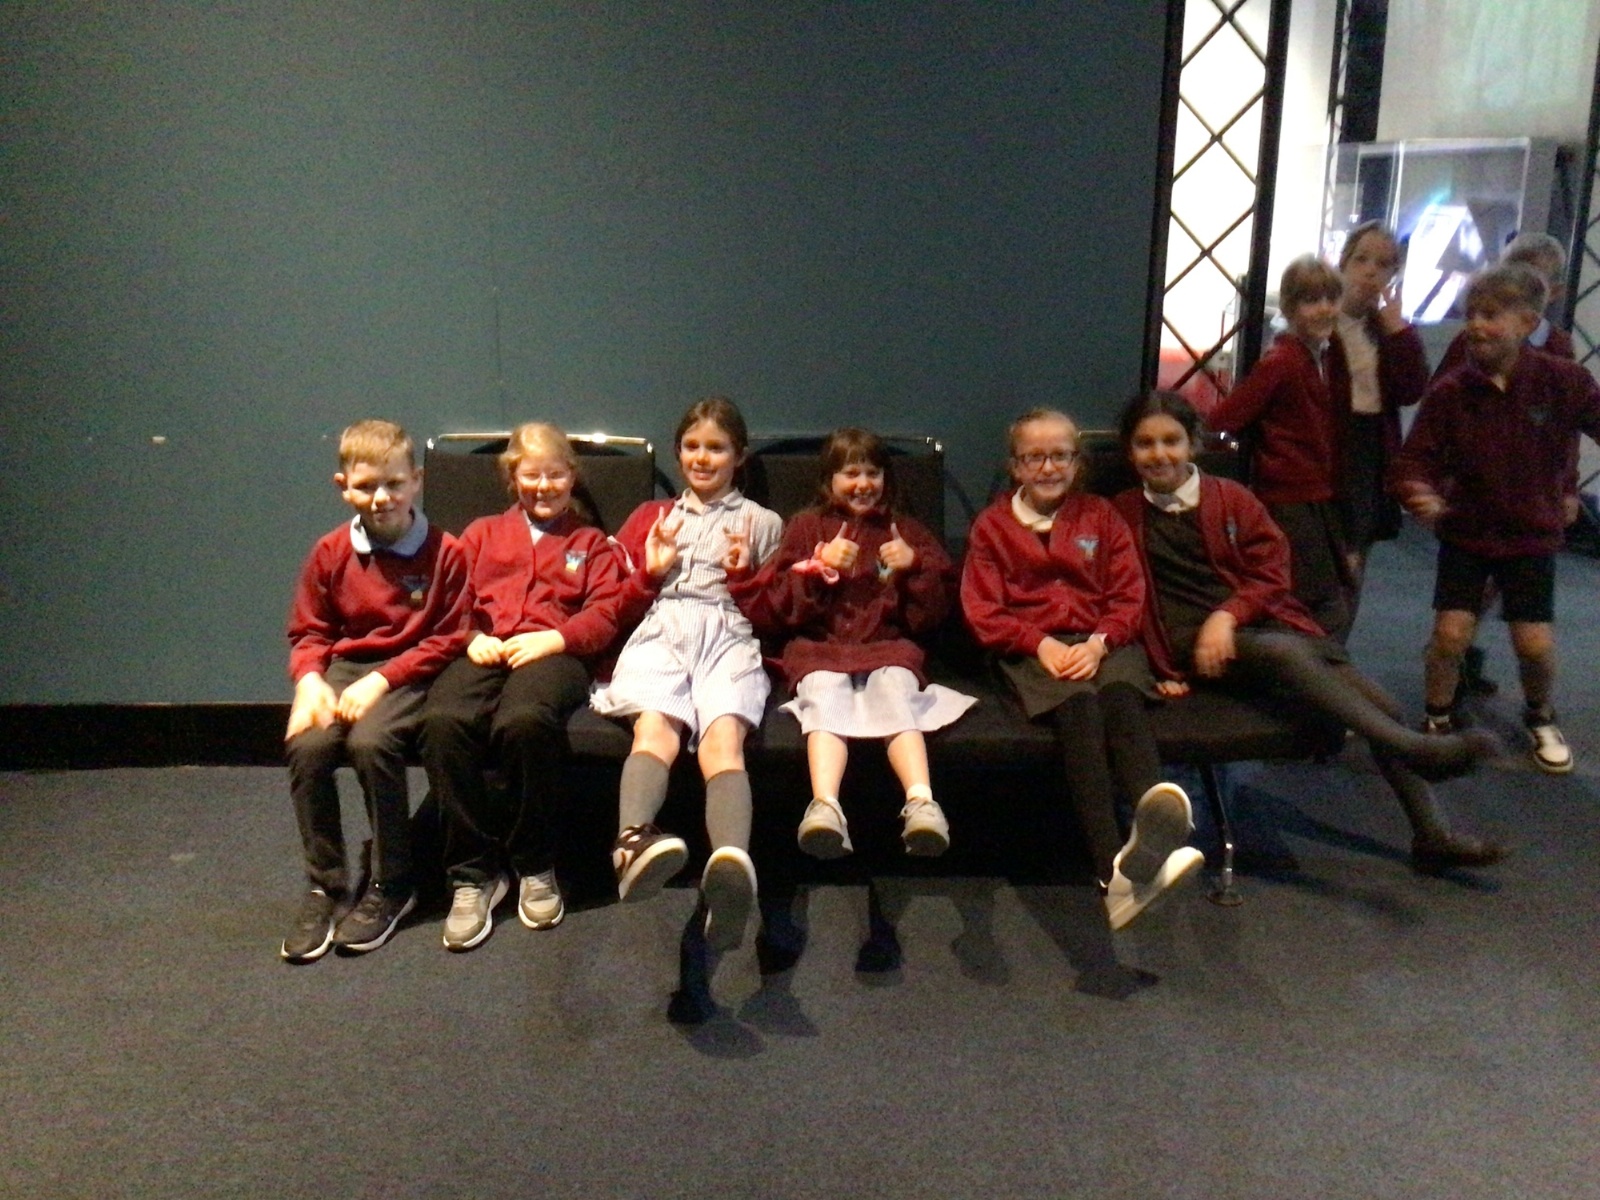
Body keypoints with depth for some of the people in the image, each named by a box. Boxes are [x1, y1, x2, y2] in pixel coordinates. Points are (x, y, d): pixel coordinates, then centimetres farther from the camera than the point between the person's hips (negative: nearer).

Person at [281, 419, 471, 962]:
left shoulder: (444, 552, -7)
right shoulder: (331, 552, 4)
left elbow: (447, 639, -7)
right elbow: (308, 632, 11)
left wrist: (381, 680, -16)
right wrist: (309, 678, -10)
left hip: (411, 673, -4)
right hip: (345, 668, 4)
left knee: (371, 740, -32)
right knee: (306, 745, -25)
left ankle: (393, 886, -10)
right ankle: (324, 886, -7)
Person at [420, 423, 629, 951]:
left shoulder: (592, 543, 27)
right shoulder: (482, 533, 33)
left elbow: (606, 612, 10)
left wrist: (552, 638, -8)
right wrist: (472, 637, -2)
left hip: (553, 652, -2)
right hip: (483, 650, 2)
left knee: (525, 721, -39)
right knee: (443, 720, -34)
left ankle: (534, 866, -17)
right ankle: (473, 872, -20)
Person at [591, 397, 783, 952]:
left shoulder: (762, 522, 30)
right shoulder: (650, 516, 35)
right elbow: (619, 603, 28)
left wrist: (744, 576, 5)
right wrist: (649, 572, 8)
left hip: (730, 630, -1)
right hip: (659, 628, 1)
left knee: (723, 736, -35)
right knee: (655, 726, -36)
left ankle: (732, 864, -63)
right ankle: (633, 841, -65)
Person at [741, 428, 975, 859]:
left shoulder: (906, 530, 22)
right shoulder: (807, 526, 18)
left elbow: (932, 615, 15)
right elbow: (774, 608, 7)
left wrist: (914, 567, -3)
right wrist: (819, 567, -7)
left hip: (889, 646, 1)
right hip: (820, 645, -1)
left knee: (897, 693, -33)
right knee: (825, 698, -33)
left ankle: (921, 804, -51)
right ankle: (825, 808, -54)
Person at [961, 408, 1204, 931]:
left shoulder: (1101, 516, 20)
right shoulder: (992, 525, 15)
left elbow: (1129, 596, 11)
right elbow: (983, 611, 5)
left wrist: (1099, 642, -10)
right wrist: (1041, 643, -12)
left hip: (1102, 643, 2)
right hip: (1031, 650, -2)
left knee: (1122, 698, -34)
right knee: (1079, 709, -35)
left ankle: (1155, 829, -62)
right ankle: (1113, 868, -53)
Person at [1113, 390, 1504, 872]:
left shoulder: (1232, 499, 15)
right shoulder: (1122, 516, 8)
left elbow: (1272, 574, 9)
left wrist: (1227, 614, -10)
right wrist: (1163, 665, -5)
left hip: (1265, 623, 5)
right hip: (1195, 646, -4)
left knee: (1380, 705, -11)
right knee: (1285, 653, -37)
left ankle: (1433, 834, 2)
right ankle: (1417, 749, -45)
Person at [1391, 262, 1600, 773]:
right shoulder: (1450, 391, -14)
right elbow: (1416, 459, -13)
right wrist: (1419, 493, -35)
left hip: (1532, 534, 0)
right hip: (1466, 532, 0)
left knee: (1535, 643, 0)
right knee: (1451, 633, -8)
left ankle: (1541, 719, 31)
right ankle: (1436, 722, 18)